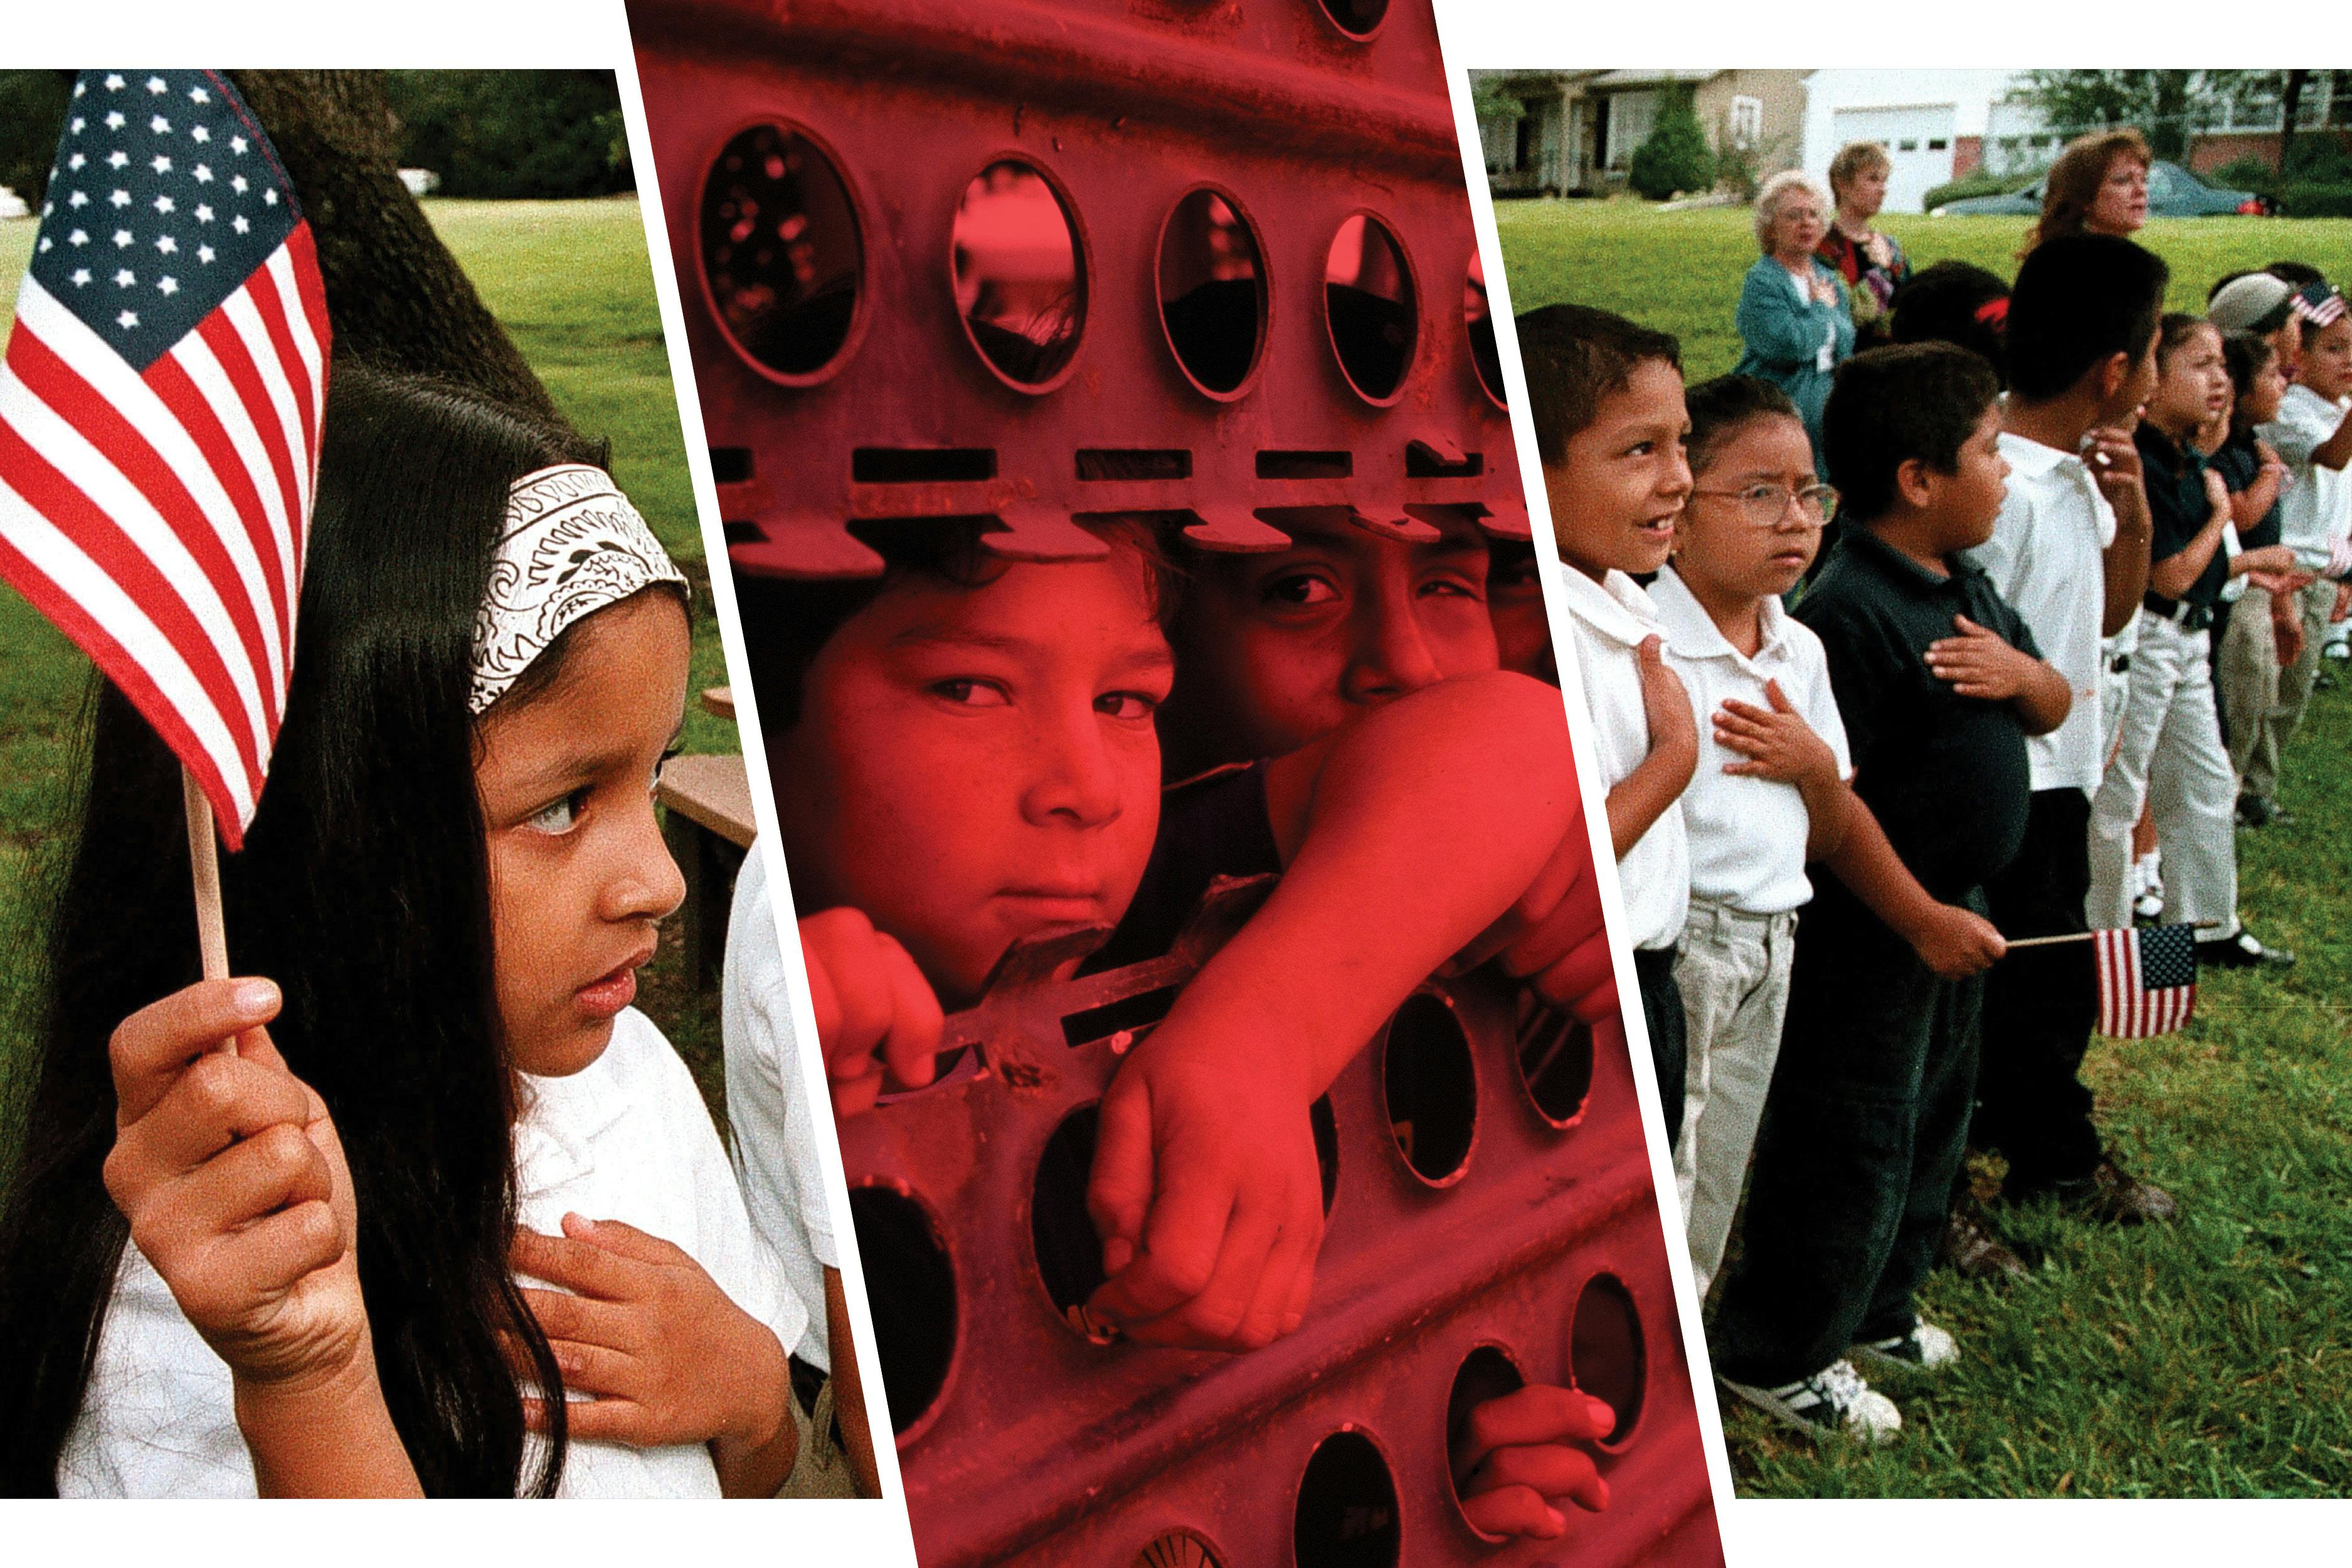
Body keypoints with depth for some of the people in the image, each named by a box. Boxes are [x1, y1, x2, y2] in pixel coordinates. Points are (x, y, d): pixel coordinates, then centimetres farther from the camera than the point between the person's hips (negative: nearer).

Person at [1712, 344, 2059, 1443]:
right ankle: (1775, 1354, 19)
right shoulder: (1848, 612, -24)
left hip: (1953, 911, 10)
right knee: (1852, 1138, 2)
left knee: (1932, 1116, 22)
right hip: (1869, 928, -10)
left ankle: (1873, 1309, 41)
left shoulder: (1963, 587, 7)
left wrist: (2021, 671, -7)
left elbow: (2056, 711, 14)